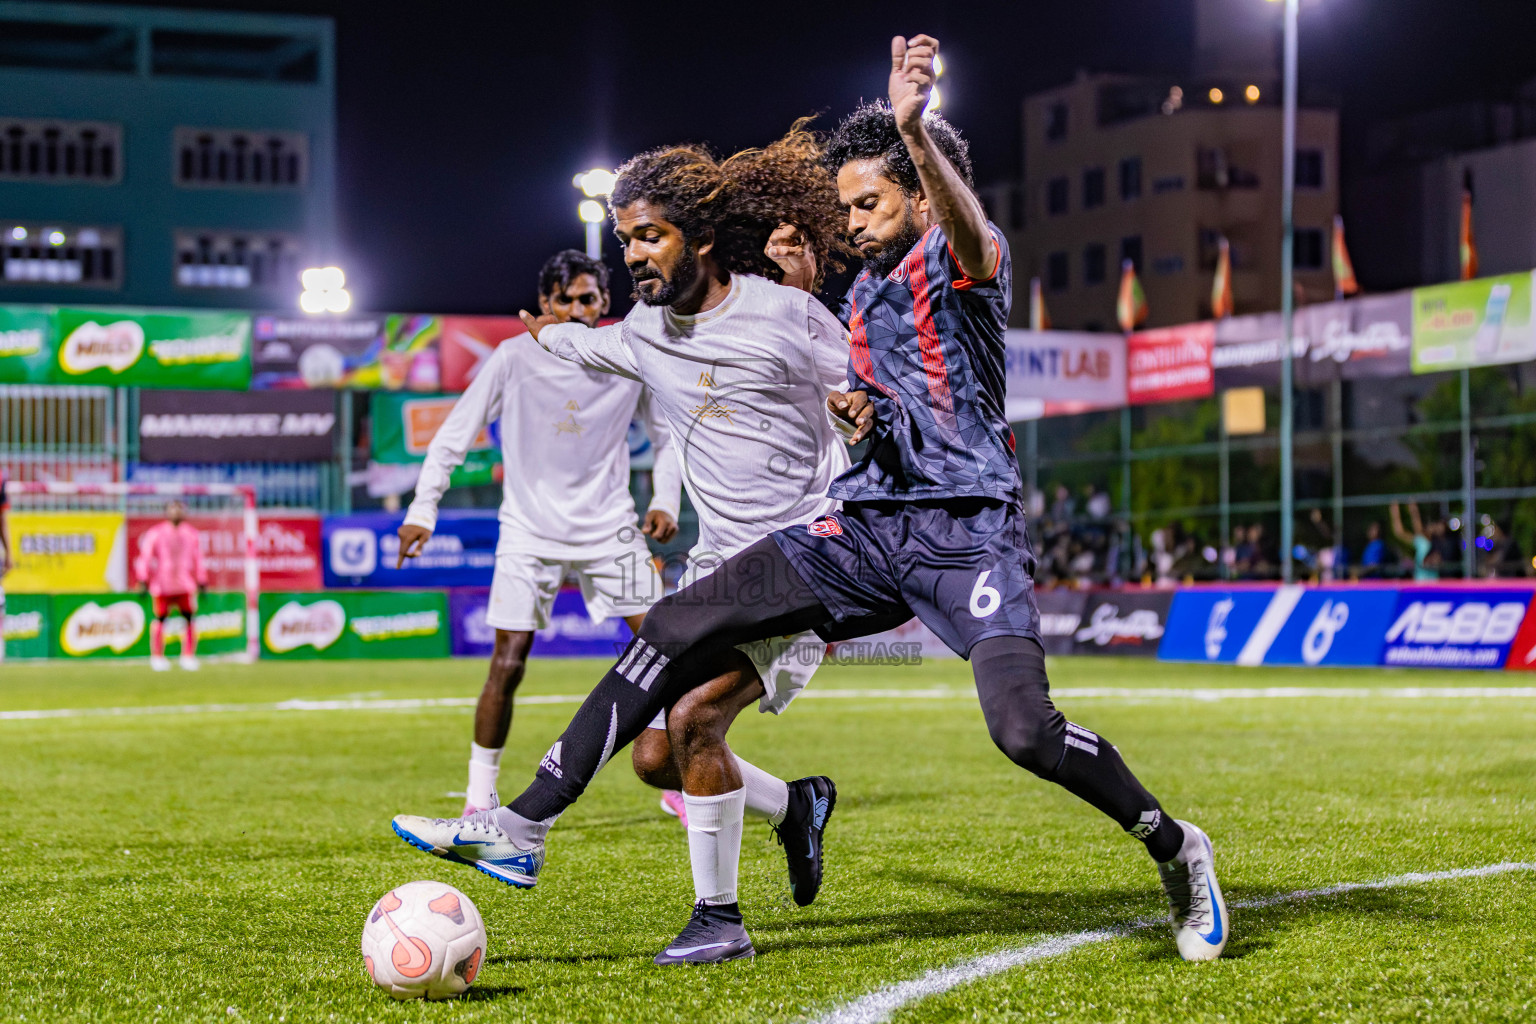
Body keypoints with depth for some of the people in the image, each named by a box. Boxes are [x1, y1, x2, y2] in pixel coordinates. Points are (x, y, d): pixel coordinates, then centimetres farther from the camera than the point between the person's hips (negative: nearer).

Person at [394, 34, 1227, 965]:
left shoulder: (960, 260, -4)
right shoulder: (866, 292, 20)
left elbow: (968, 233, -32)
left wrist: (914, 130, -50)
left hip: (968, 530, -7)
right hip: (866, 525, 7)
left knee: (1025, 730, -25)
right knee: (676, 631, -6)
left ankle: (1178, 851, 2)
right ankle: (527, 827, -5)